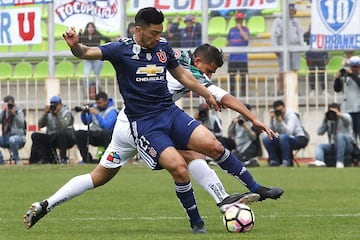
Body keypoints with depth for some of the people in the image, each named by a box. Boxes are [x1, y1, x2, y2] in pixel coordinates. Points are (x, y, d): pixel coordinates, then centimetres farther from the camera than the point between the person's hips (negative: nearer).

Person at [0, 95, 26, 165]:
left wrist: (14, 114, -24)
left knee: (12, 140, -40)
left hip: (18, 136, -4)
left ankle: (17, 160, -19)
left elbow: (21, 124, -14)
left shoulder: (19, 111, -1)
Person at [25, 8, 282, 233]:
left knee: (213, 145, -13)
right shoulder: (122, 50, -8)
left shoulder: (163, 47, 6)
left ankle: (256, 188, 3)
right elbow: (87, 53, -18)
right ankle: (196, 223, -4)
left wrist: (207, 94, 21)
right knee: (178, 167, -22)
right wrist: (75, 46, -40)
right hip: (142, 124, -5)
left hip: (170, 112, 5)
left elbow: (182, 74, 22)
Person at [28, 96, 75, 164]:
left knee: (61, 134, -40)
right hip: (51, 139, 5)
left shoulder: (66, 113, -5)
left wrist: (57, 115, -26)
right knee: (35, 136, -13)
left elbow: (62, 127, -22)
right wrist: (45, 113, -13)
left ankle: (63, 159, -31)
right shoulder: (49, 114, 9)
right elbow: (40, 125, -4)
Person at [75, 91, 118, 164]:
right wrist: (83, 113, -7)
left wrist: (97, 114, -30)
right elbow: (86, 122, 13)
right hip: (94, 135, 6)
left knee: (106, 133, -40)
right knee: (78, 134, -16)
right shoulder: (94, 107, 7)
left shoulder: (112, 111, -13)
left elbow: (106, 126, -28)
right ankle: (87, 159, -7)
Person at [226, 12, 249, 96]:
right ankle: (232, 92, 8)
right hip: (232, 57, 3)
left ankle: (243, 92, 2)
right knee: (232, 75, 2)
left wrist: (240, 28, -12)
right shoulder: (231, 30, 12)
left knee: (243, 75, -2)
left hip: (242, 57, -3)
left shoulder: (245, 29, 3)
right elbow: (228, 42, 18)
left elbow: (246, 38, -18)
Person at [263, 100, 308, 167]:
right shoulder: (276, 116, 3)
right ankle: (275, 160, -1)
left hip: (299, 139, -7)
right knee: (265, 139, -10)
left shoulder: (291, 115, -16)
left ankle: (286, 161, -26)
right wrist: (271, 120, -14)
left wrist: (280, 121, -39)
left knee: (283, 137, -37)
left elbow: (289, 132, -31)